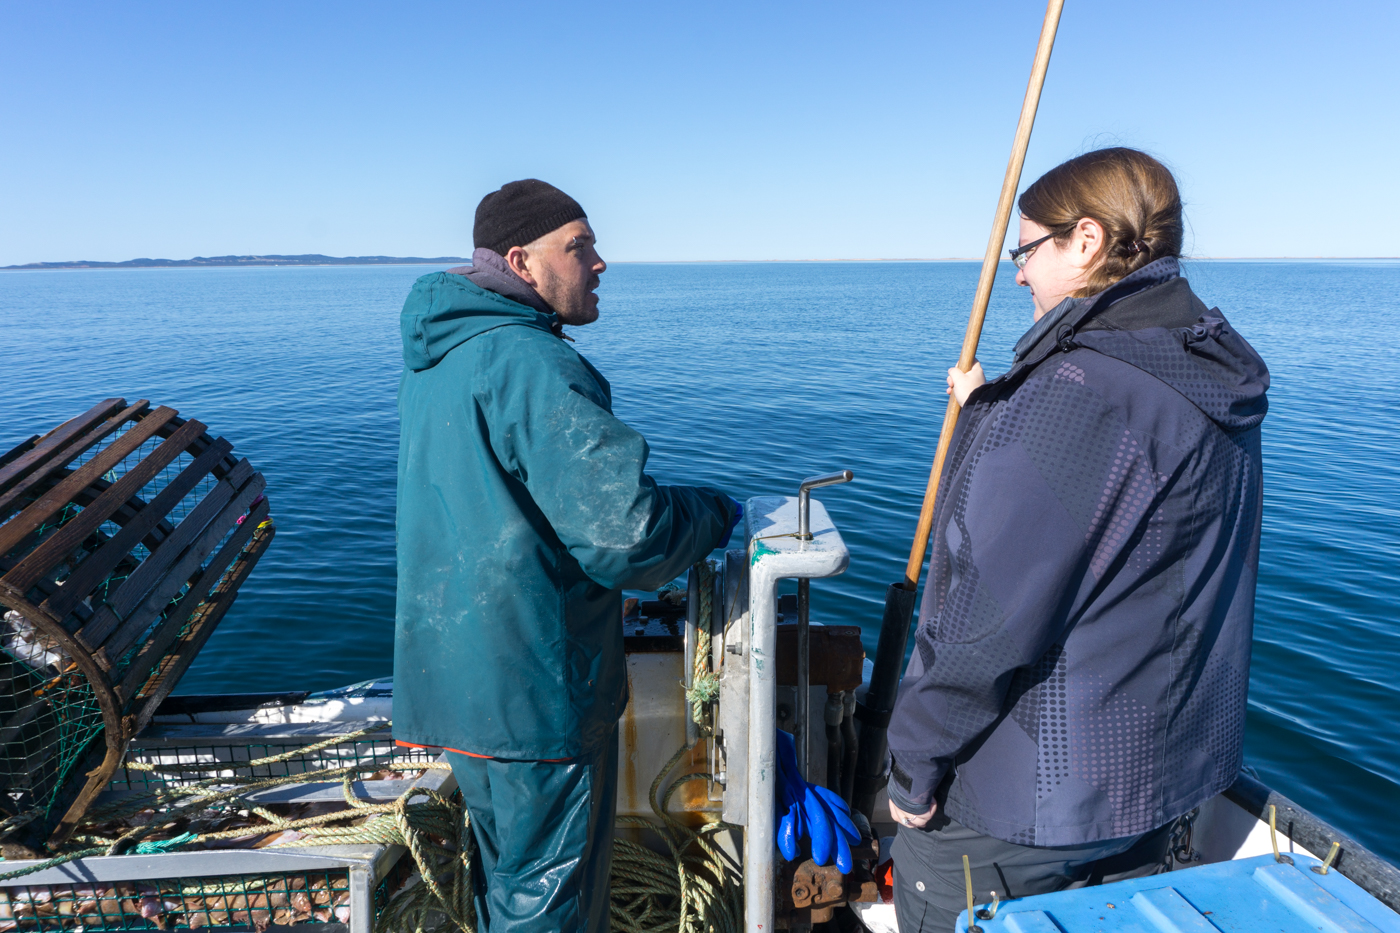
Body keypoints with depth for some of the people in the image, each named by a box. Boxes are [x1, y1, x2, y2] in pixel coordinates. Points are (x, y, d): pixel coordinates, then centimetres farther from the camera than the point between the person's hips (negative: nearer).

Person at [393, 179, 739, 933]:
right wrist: (712, 512, -7)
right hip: (535, 690, -9)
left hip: (454, 671, 9)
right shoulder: (536, 367, -24)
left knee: (505, 871, 28)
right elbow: (626, 538, -28)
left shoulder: (431, 356, 8)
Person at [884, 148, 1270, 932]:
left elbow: (996, 610, -27)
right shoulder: (1212, 381, 4)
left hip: (1030, 790, -9)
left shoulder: (1079, 389, -26)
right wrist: (993, 410, 23)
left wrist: (915, 761, -16)